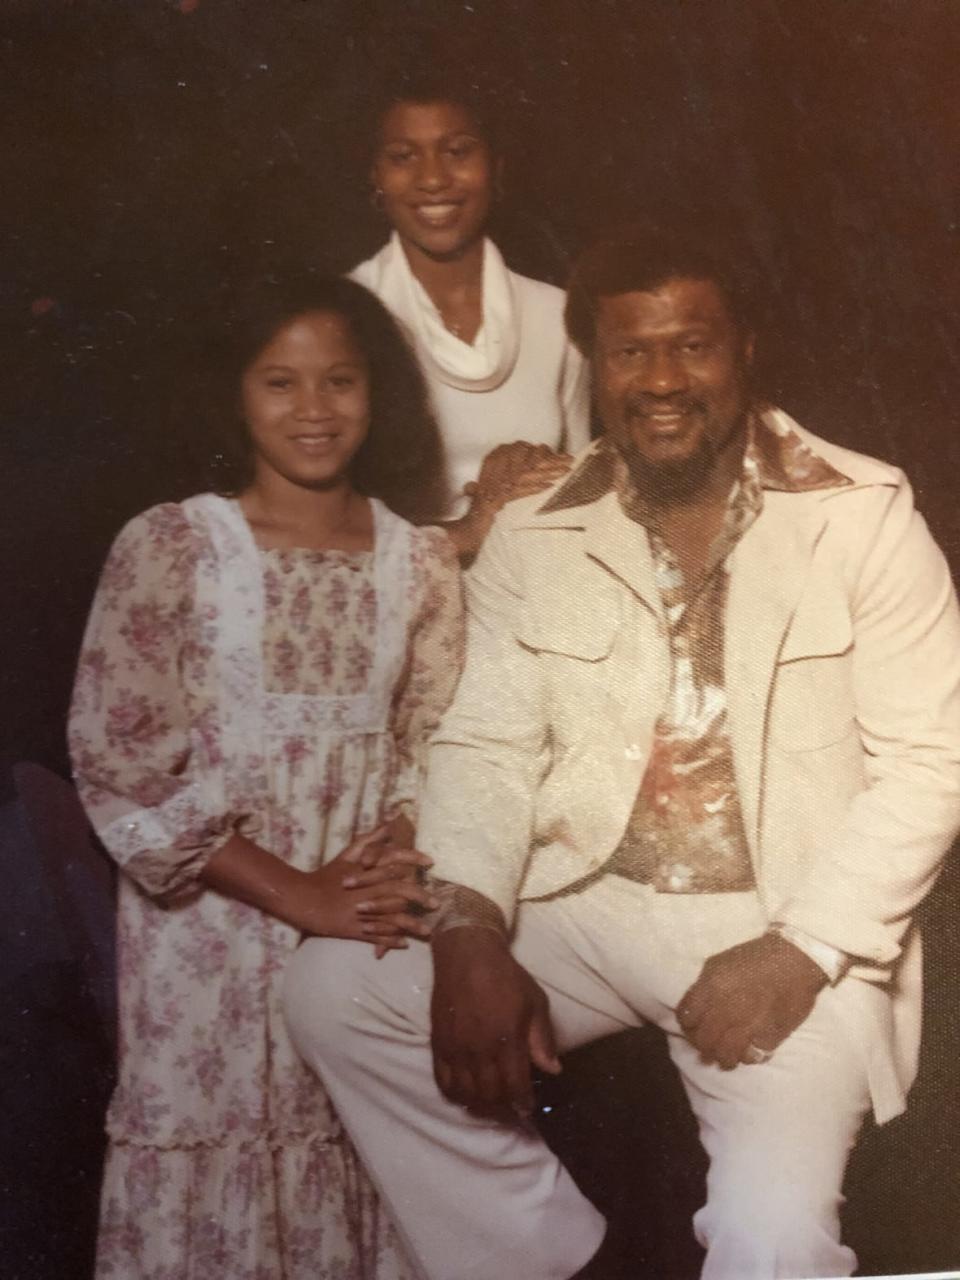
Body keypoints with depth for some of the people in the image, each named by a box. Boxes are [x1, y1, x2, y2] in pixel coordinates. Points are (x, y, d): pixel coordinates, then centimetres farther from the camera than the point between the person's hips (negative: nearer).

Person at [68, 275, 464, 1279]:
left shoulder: (421, 563, 7)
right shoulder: (170, 545, -4)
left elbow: (430, 748, 6)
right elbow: (119, 763, -10)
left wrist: (397, 871, -14)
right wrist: (296, 895, -14)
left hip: (376, 929, 3)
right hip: (212, 924, -2)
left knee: (367, 1188, 5)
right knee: (217, 1178, 1)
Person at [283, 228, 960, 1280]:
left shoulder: (862, 514, -3)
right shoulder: (531, 539, 6)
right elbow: (486, 747, 3)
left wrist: (800, 954, -16)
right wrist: (470, 931, -16)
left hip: (787, 932, -3)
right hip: (584, 909, 4)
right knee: (333, 987, -14)